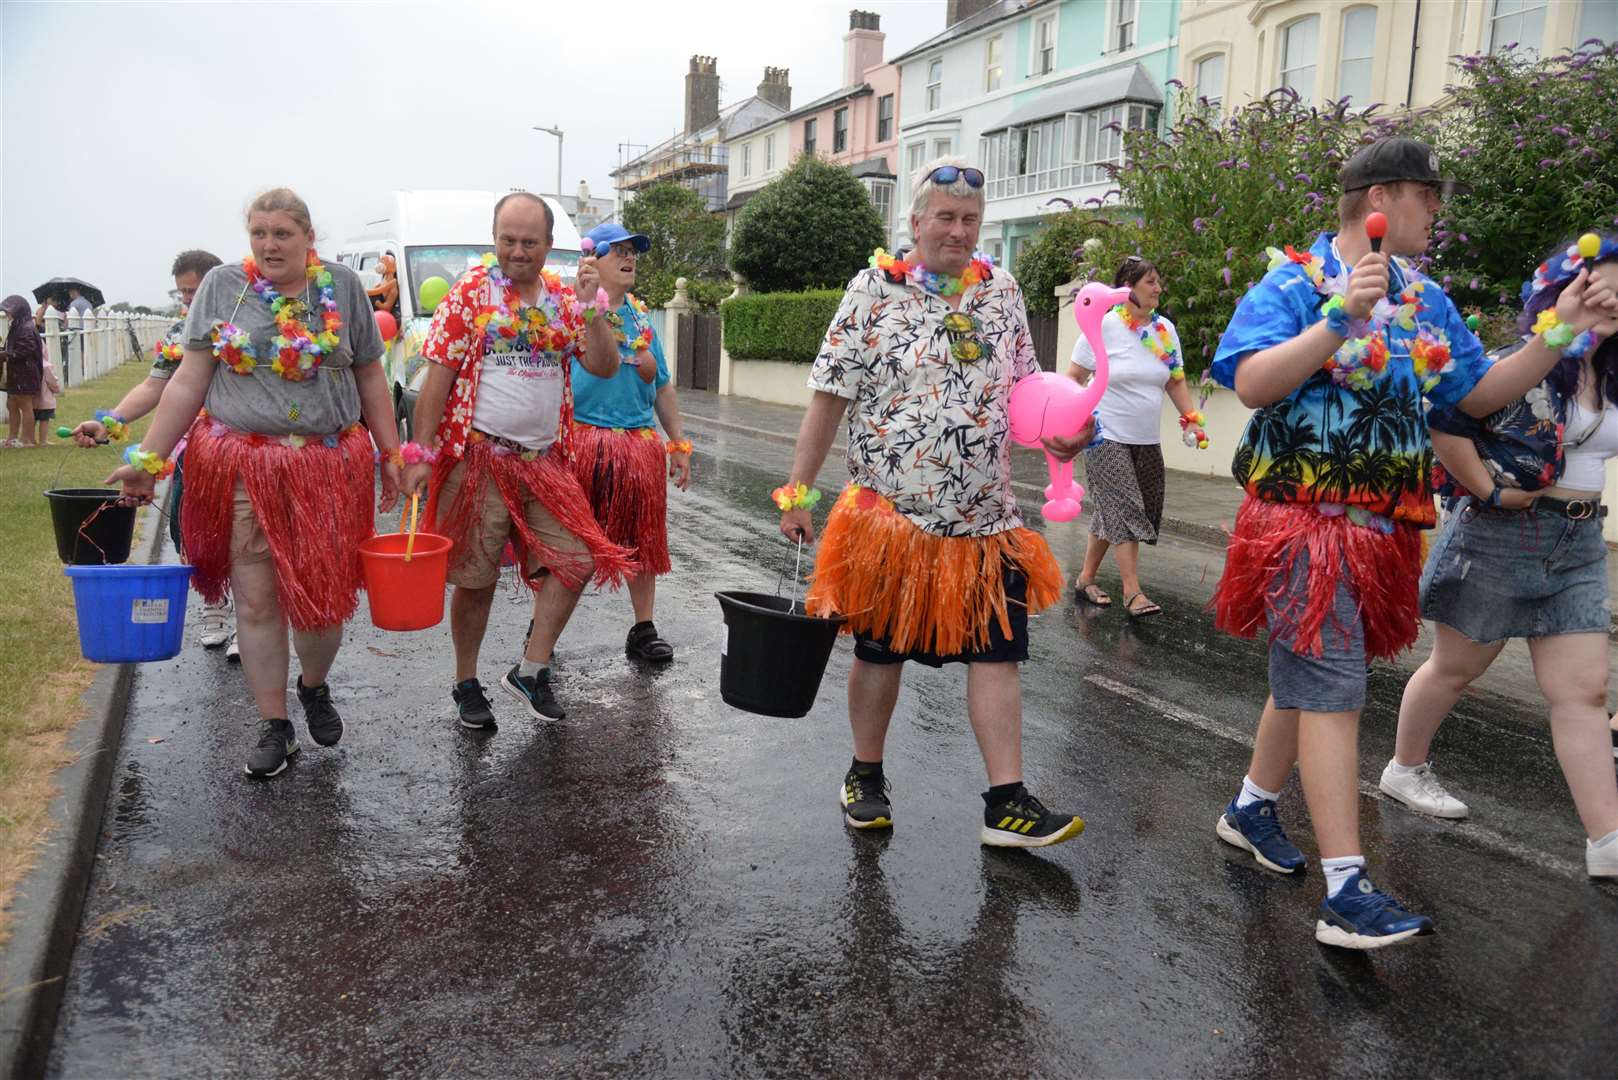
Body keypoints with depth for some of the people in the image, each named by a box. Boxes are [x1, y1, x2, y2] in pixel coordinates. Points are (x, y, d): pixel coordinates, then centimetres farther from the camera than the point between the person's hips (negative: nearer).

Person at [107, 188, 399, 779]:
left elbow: (370, 379, 9)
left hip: (328, 467, 0)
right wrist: (147, 459, 1)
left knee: (323, 594, 5)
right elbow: (188, 383, 4)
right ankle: (273, 725, 17)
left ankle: (314, 686, 35)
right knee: (256, 601, 3)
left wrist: (391, 454, 7)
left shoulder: (342, 286, 4)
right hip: (243, 467, 0)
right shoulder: (222, 286, 4)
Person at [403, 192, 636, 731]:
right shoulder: (471, 291, -2)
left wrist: (591, 305, -9)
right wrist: (422, 453, -10)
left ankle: (531, 670, 15)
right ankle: (466, 684, 22)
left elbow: (604, 367, 3)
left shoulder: (562, 297, 10)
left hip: (544, 460, 5)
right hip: (478, 458, -4)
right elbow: (439, 375, -6)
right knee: (475, 578, 4)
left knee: (576, 560, 0)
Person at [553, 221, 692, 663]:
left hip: (639, 441, 5)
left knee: (643, 540, 9)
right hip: (579, 439, -5)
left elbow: (661, 386, 21)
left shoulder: (640, 315, 16)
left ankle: (643, 631, 22)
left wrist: (679, 445, 18)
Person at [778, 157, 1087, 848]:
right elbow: (829, 398, -5)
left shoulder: (1002, 293, 9)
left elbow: (1022, 389, 17)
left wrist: (1060, 430, -3)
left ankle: (1007, 803, 10)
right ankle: (865, 777, 29)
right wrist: (798, 491, -8)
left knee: (997, 652, 2)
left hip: (986, 520, 3)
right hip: (891, 514, -3)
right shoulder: (874, 289, -3)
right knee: (880, 650, 10)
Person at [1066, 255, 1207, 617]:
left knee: (1112, 511, 10)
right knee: (1124, 509, -10)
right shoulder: (1103, 327, -8)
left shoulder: (1165, 329, 7)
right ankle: (1133, 593, -8)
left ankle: (1086, 579, 23)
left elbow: (1176, 382, 13)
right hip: (1106, 437, -6)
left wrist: (1191, 419, 4)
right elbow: (1074, 377, -4)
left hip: (1146, 439, 6)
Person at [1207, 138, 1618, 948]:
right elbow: (1251, 385, -21)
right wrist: (1339, 319, -28)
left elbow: (1478, 395, 16)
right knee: (1332, 691, -10)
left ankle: (1250, 809, 36)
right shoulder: (1296, 283, -8)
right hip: (1306, 517, -8)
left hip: (1381, 525, 8)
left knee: (1306, 679, 18)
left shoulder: (1425, 300, 13)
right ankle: (1347, 894, -6)